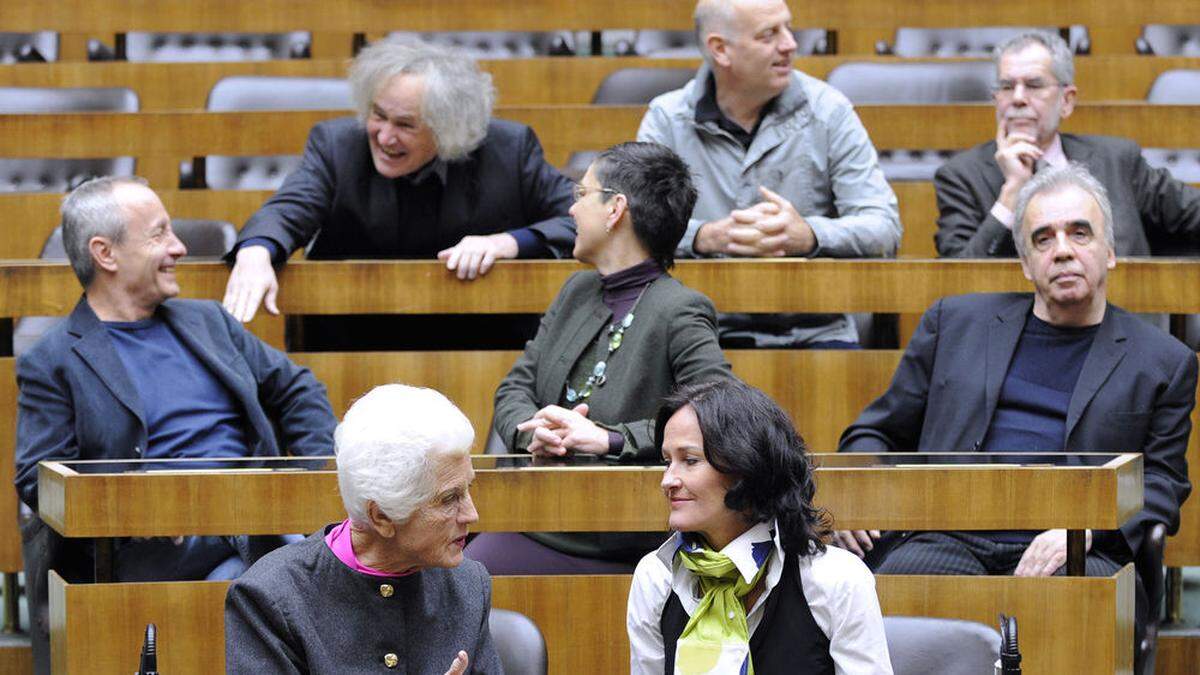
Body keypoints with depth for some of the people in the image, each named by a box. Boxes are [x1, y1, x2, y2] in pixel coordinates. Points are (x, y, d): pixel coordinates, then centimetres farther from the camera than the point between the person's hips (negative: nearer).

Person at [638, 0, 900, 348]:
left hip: (813, 331, 1)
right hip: (709, 330, -1)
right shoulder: (667, 119, 4)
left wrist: (808, 235, -24)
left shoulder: (828, 110, 4)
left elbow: (884, 227, -3)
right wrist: (709, 237, -25)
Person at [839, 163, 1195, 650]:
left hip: (1074, 553, -1)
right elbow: (879, 431, 25)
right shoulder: (956, 323, 22)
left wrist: (1085, 528, -10)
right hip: (952, 541, 1)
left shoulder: (1164, 362, 17)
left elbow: (1161, 487, 11)